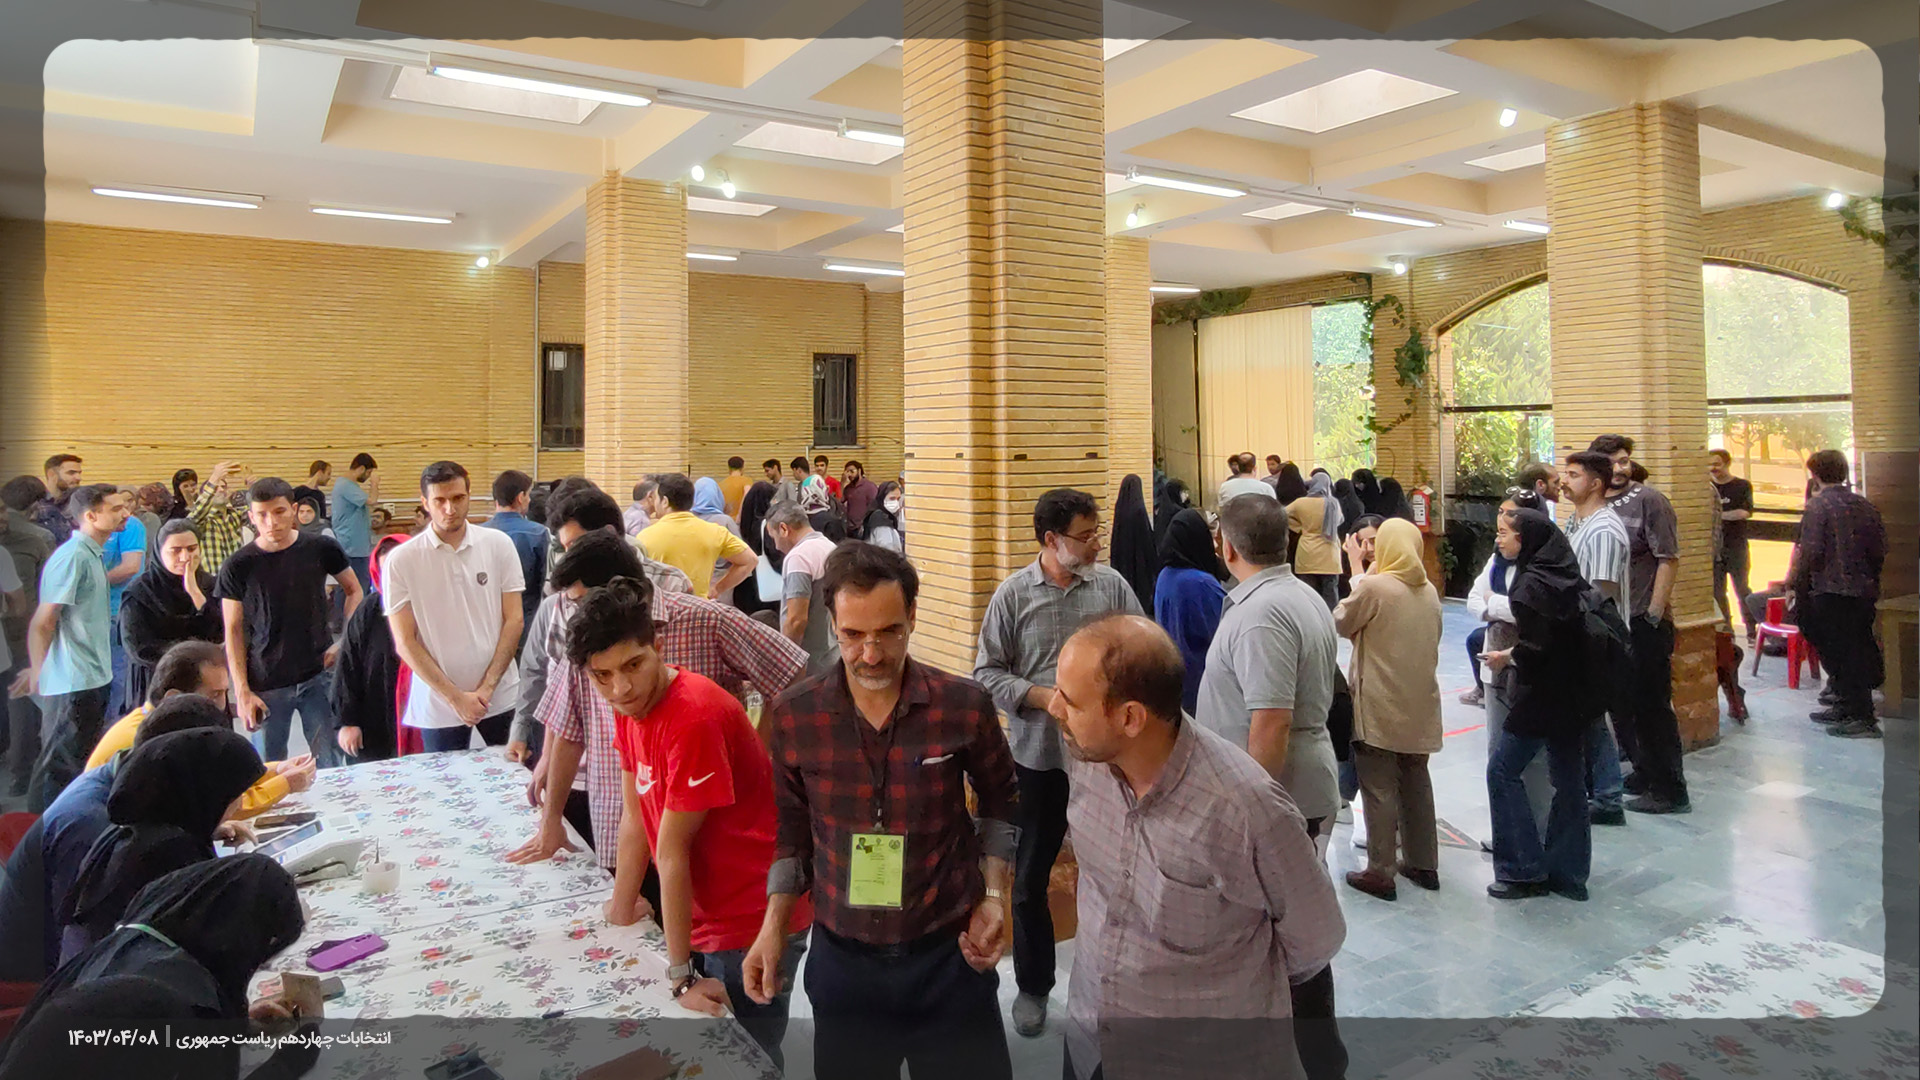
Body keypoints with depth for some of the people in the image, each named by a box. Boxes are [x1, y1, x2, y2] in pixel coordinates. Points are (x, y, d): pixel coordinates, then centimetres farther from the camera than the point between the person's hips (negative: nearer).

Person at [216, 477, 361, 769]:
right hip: (265, 685, 0)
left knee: (330, 765, 7)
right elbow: (233, 631, 0)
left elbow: (354, 592, 10)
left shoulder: (321, 549, -3)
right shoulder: (238, 567, -5)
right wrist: (242, 691, -5)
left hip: (318, 676, 1)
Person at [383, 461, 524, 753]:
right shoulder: (402, 560, -3)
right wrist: (455, 697, -8)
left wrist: (487, 687, -7)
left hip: (501, 696, 1)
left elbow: (514, 619, 1)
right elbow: (405, 642, -2)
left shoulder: (498, 544, 0)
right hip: (438, 707, -1)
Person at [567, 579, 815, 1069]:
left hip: (752, 923, -8)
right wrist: (622, 909, 12)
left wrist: (680, 975, -15)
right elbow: (634, 819, 8)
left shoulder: (694, 718, -27)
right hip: (705, 916, 8)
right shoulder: (630, 705, -1)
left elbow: (671, 850, -23)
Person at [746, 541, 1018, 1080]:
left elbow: (998, 800, 7)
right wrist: (773, 929, 3)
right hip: (841, 957, 1)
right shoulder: (793, 716, -8)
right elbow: (793, 828, 7)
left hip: (949, 954, -1)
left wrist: (992, 898, 0)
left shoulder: (965, 706, -12)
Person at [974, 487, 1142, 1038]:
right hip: (1039, 754, 0)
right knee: (1031, 875, 11)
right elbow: (987, 672, -3)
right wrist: (1043, 697, -16)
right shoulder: (1014, 593, -4)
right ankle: (1033, 986, 31)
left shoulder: (1112, 585, -1)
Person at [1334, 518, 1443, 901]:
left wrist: (1358, 579, 6)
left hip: (1379, 708, -6)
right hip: (1420, 706, 6)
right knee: (1416, 782, 16)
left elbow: (1341, 623, -2)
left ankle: (1381, 872, 3)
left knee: (1379, 787, -1)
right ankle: (1423, 864, 26)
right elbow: (1433, 641, 15)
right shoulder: (1430, 592, 6)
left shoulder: (1373, 587, -14)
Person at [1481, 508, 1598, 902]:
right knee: (1568, 776, 12)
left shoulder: (1532, 582, -18)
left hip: (1543, 694, -9)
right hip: (1575, 692, 9)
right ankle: (1568, 872, 21)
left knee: (1502, 771, 1)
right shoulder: (1564, 575, 7)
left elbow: (1537, 647, -23)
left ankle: (1524, 870, 4)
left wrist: (1507, 657, -6)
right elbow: (1564, 632, 14)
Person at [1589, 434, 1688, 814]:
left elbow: (1669, 559, -12)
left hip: (1644, 622, -7)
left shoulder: (1648, 500, -8)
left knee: (1652, 706, -2)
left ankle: (1669, 790, 7)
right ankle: (1644, 772, 30)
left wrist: (1654, 614, -15)